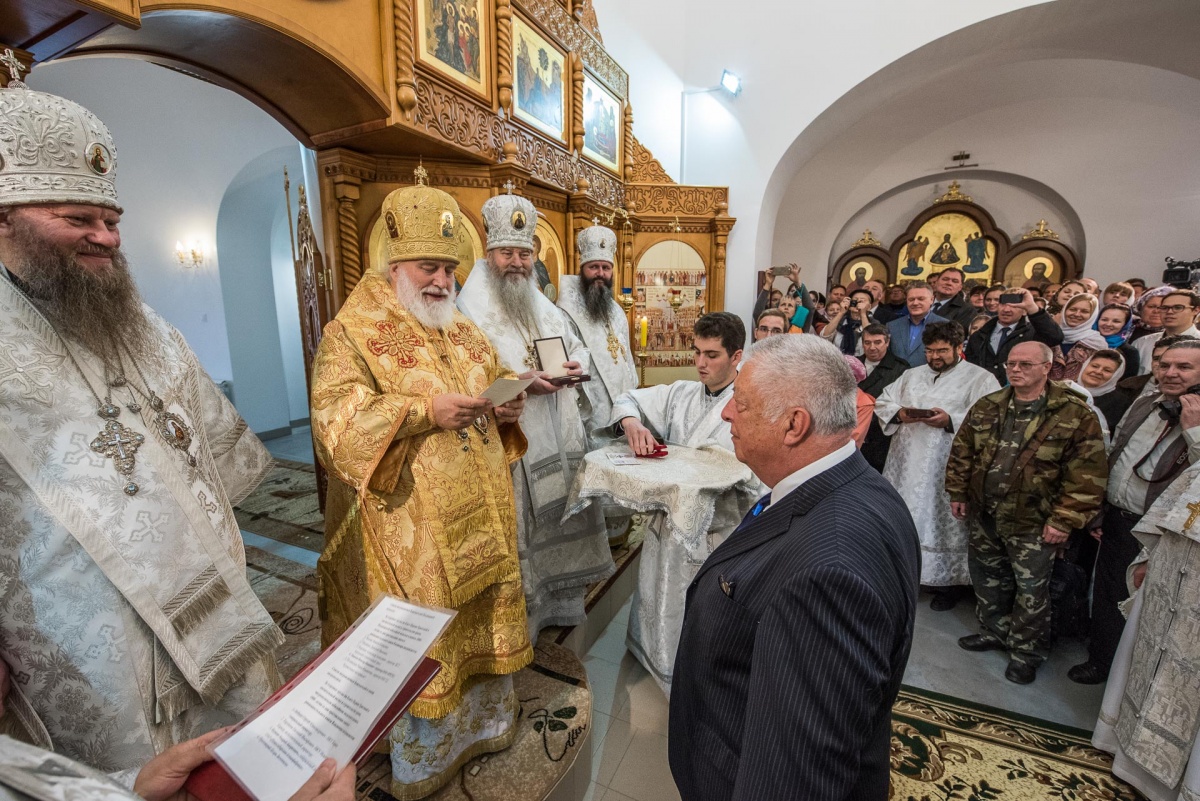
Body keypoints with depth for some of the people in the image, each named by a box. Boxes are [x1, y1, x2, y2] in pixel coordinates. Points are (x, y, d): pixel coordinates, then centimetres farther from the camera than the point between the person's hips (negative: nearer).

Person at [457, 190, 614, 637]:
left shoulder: (544, 308, 15)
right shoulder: (471, 311, -7)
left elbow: (577, 345, 22)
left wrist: (576, 362, -1)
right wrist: (516, 381, -26)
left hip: (557, 433, 7)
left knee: (560, 511, 15)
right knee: (518, 524, 0)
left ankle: (559, 597, 35)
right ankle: (518, 615, 19)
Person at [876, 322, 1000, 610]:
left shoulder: (980, 378, 1)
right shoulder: (912, 375, 17)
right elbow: (882, 403, 13)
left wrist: (951, 421, -22)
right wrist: (899, 413, -7)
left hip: (948, 470, -5)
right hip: (907, 464, 5)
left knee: (944, 523, 1)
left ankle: (950, 580, 17)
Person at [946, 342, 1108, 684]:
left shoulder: (1075, 414, -12)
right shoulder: (987, 406, 3)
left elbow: (1088, 474, -14)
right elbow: (961, 451, 8)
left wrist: (1064, 520, -16)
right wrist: (958, 493, 6)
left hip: (1032, 522, -4)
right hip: (984, 515, 5)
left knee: (1031, 589, 9)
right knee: (987, 577, 19)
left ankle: (1026, 650, 30)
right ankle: (995, 631, 40)